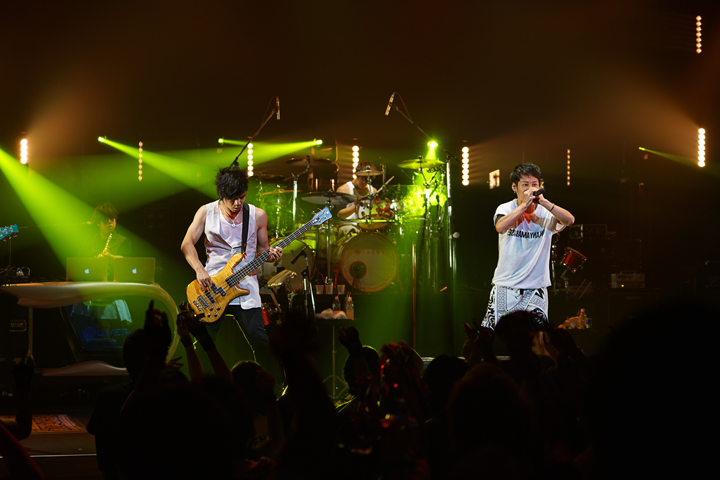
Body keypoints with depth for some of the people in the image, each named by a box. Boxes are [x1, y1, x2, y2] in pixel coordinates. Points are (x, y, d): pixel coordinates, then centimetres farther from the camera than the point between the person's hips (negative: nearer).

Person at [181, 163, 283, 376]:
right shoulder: (206, 212, 1)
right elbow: (187, 243, -3)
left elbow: (262, 249, 13)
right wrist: (199, 269, -18)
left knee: (259, 340, -10)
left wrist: (271, 255, -10)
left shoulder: (257, 215, 2)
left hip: (245, 288, 0)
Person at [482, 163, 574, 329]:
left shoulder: (546, 213, 1)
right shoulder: (506, 209, 0)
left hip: (536, 289, 0)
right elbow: (500, 227, -22)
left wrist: (543, 202, -25)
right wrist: (524, 204, -23)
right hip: (505, 286, 0)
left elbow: (569, 220, -18)